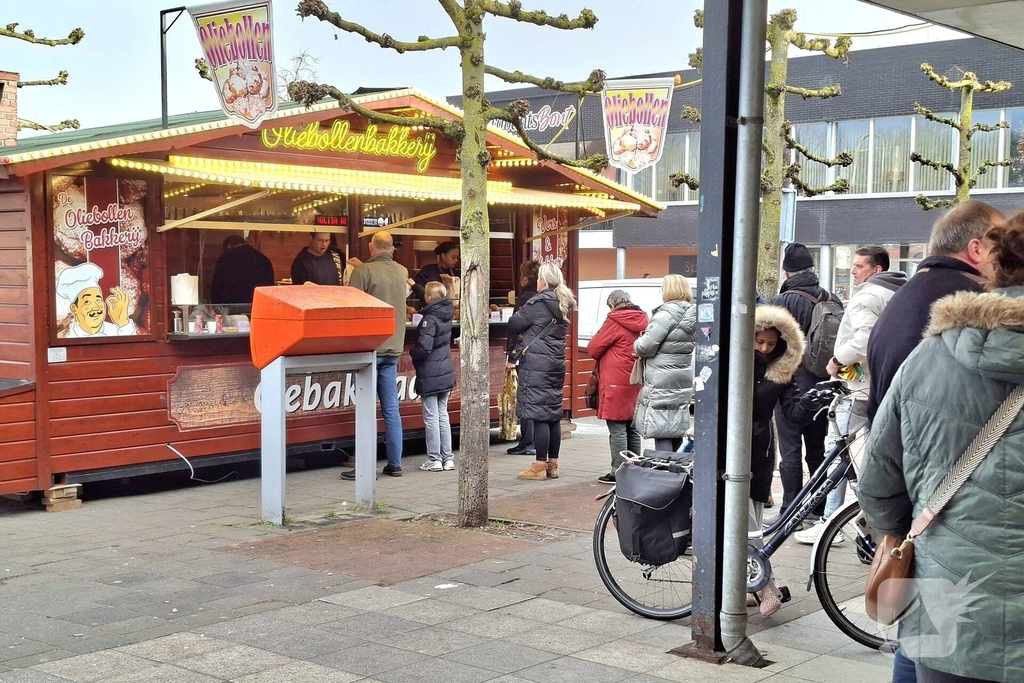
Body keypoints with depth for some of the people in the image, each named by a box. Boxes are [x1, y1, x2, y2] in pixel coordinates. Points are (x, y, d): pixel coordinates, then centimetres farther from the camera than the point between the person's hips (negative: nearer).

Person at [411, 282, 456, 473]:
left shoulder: (429, 319, -18)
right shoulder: (446, 315, 4)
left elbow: (424, 348, -25)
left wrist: (412, 353, -2)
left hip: (430, 376, -7)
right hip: (446, 373, 7)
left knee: (431, 417, -1)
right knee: (443, 415, 13)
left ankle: (434, 459, 3)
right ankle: (448, 458, 15)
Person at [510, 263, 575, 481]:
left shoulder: (538, 303, -12)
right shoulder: (564, 304, 13)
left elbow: (514, 325, -6)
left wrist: (524, 333, 14)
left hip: (536, 363, -8)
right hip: (556, 362, 8)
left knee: (539, 415, -6)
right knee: (554, 413, 10)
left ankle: (540, 466, -4)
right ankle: (552, 464, 15)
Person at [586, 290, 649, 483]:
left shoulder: (614, 322, -12)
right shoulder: (641, 321, 9)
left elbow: (593, 349, -7)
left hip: (616, 384, -7)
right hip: (635, 383, 7)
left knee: (617, 429, -4)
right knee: (632, 429, 14)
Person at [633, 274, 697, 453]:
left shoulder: (668, 314, -16)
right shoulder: (691, 314, 9)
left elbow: (645, 347, -18)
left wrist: (637, 344, 5)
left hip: (663, 385, -9)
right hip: (682, 383, 9)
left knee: (661, 435, -6)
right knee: (676, 433, 17)